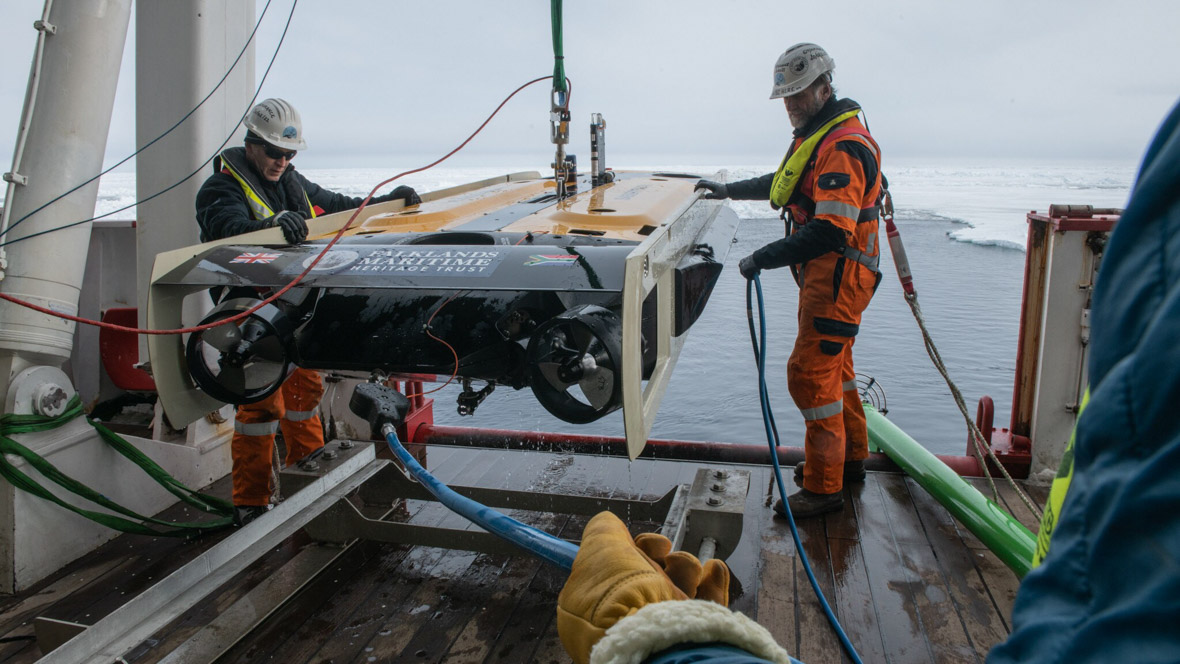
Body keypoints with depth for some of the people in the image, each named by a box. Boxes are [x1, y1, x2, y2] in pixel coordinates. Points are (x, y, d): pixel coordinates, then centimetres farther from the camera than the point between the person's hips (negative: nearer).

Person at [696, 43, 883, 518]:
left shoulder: (843, 147, -21)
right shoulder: (815, 135, 13)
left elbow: (831, 232, -31)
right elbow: (784, 183, 33)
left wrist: (764, 258, -28)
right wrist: (730, 190, 34)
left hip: (838, 277, -11)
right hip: (822, 274, 11)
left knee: (810, 373, -9)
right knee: (833, 366, 20)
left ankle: (823, 487, 2)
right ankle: (851, 458, 37)